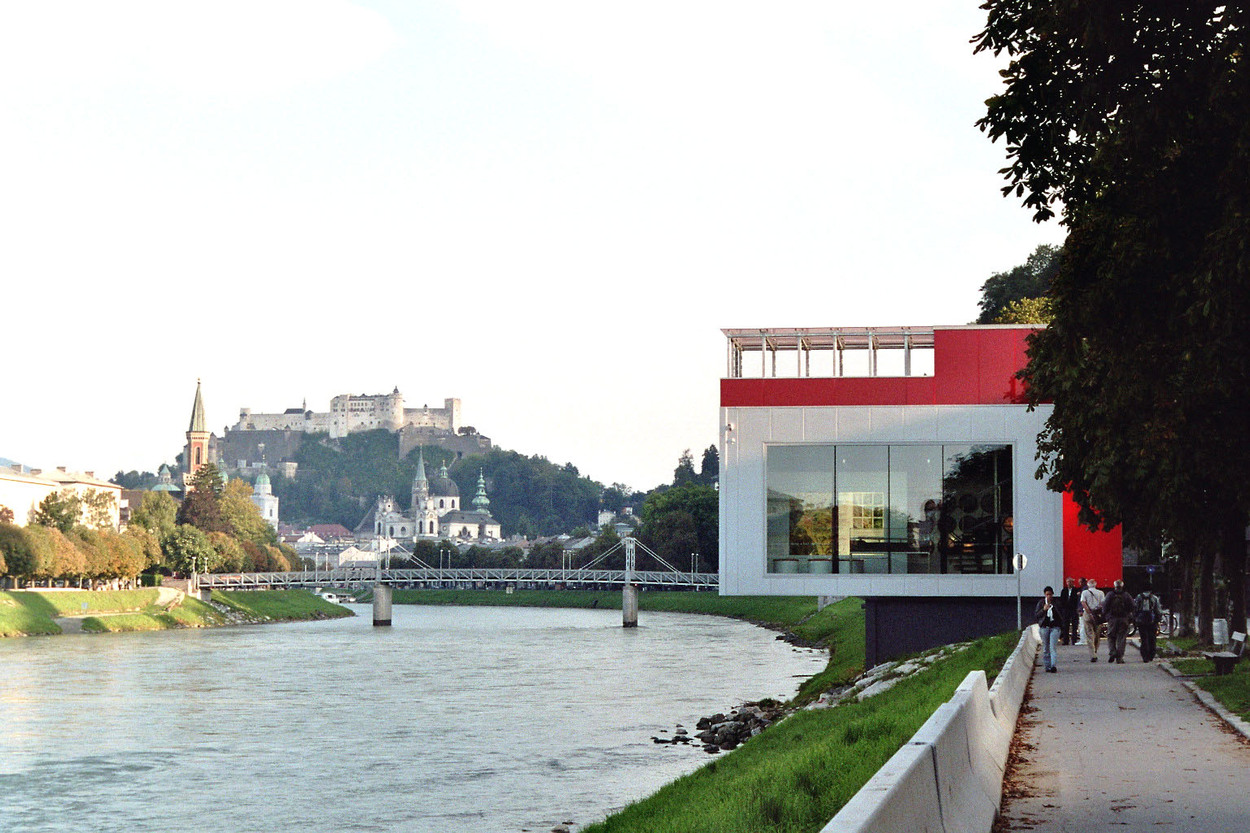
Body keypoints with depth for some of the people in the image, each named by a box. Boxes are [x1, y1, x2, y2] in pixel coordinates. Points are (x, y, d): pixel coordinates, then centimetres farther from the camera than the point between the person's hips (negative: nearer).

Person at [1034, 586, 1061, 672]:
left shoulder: (1056, 603, 6)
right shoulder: (1041, 603, 5)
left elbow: (1060, 615, 15)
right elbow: (1036, 615, 0)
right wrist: (1043, 609, -13)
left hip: (1055, 627, -1)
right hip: (1044, 627, 1)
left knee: (1053, 647, -12)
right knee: (1045, 648, 5)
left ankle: (1053, 666, -18)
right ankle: (1047, 666, 13)